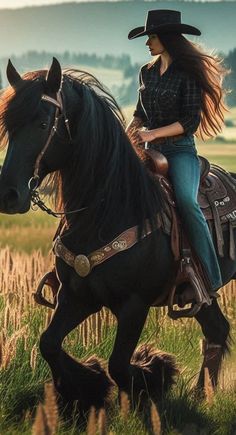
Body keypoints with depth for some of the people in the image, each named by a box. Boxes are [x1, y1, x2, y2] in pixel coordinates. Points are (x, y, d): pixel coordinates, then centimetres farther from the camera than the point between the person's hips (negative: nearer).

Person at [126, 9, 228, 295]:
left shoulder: (188, 75, -8)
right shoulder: (147, 73, 12)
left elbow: (190, 122, -12)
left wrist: (153, 133, -20)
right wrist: (128, 134, 4)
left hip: (180, 150, -8)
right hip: (151, 152, 8)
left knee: (186, 200, -31)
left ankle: (211, 279, -30)